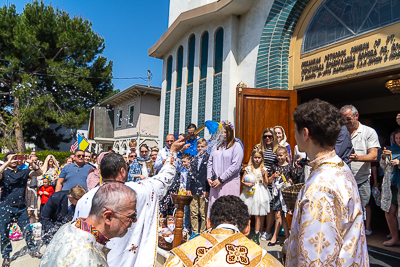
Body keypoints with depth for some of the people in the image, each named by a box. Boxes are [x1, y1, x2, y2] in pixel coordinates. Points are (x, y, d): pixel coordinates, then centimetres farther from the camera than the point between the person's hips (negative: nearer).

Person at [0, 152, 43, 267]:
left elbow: (39, 173, -2)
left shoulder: (24, 172, 8)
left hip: (21, 207, 2)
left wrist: (32, 163, -17)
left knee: (27, 230, 8)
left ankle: (33, 250, 22)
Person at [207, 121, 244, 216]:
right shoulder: (217, 146, 15)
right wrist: (209, 177, 2)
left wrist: (221, 179, -11)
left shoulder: (236, 146, -2)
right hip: (215, 183, 5)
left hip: (229, 182, -5)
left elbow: (235, 166, -10)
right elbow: (210, 162, 15)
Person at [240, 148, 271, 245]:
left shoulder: (264, 169, 1)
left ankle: (256, 235, 16)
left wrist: (264, 175, -16)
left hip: (260, 193, 0)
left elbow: (266, 184, -2)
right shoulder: (248, 168, 3)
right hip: (249, 193, 1)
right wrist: (246, 184, -12)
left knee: (258, 216, 4)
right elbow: (242, 181, 7)